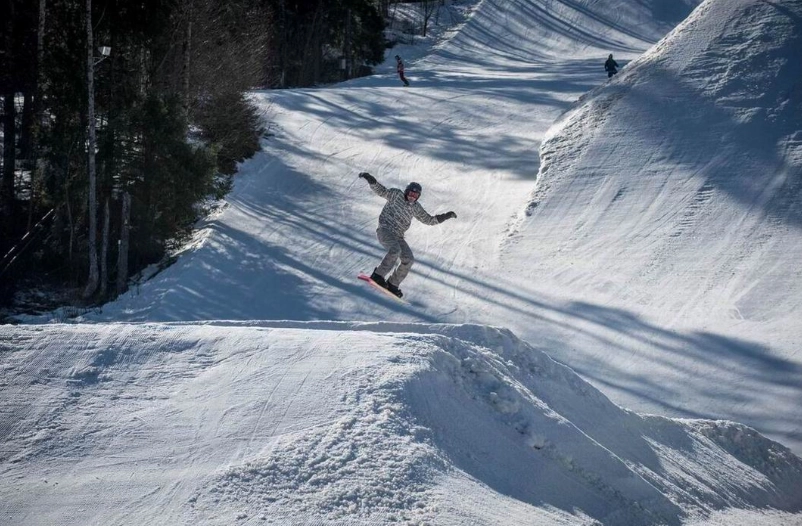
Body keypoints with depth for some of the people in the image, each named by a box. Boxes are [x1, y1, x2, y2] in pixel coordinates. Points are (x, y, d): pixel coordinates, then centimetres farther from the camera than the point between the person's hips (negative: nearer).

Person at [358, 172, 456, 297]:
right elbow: (381, 191, -5)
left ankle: (392, 284, 3)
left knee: (408, 260, -7)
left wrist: (446, 216, 15)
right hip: (384, 230, -6)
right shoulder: (396, 194, -2)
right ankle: (378, 275, -24)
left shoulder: (415, 207, 11)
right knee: (395, 250, -32)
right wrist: (371, 180, -22)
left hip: (398, 236, 6)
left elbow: (428, 220, 20)